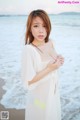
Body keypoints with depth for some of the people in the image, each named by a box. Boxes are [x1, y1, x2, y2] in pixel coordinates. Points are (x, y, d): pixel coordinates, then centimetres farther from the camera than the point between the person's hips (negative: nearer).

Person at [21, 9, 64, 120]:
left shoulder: (50, 42, -5)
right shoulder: (28, 50, -27)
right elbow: (28, 82, -25)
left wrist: (58, 61, -9)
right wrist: (50, 69, -26)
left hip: (54, 90, 7)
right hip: (40, 94, -6)